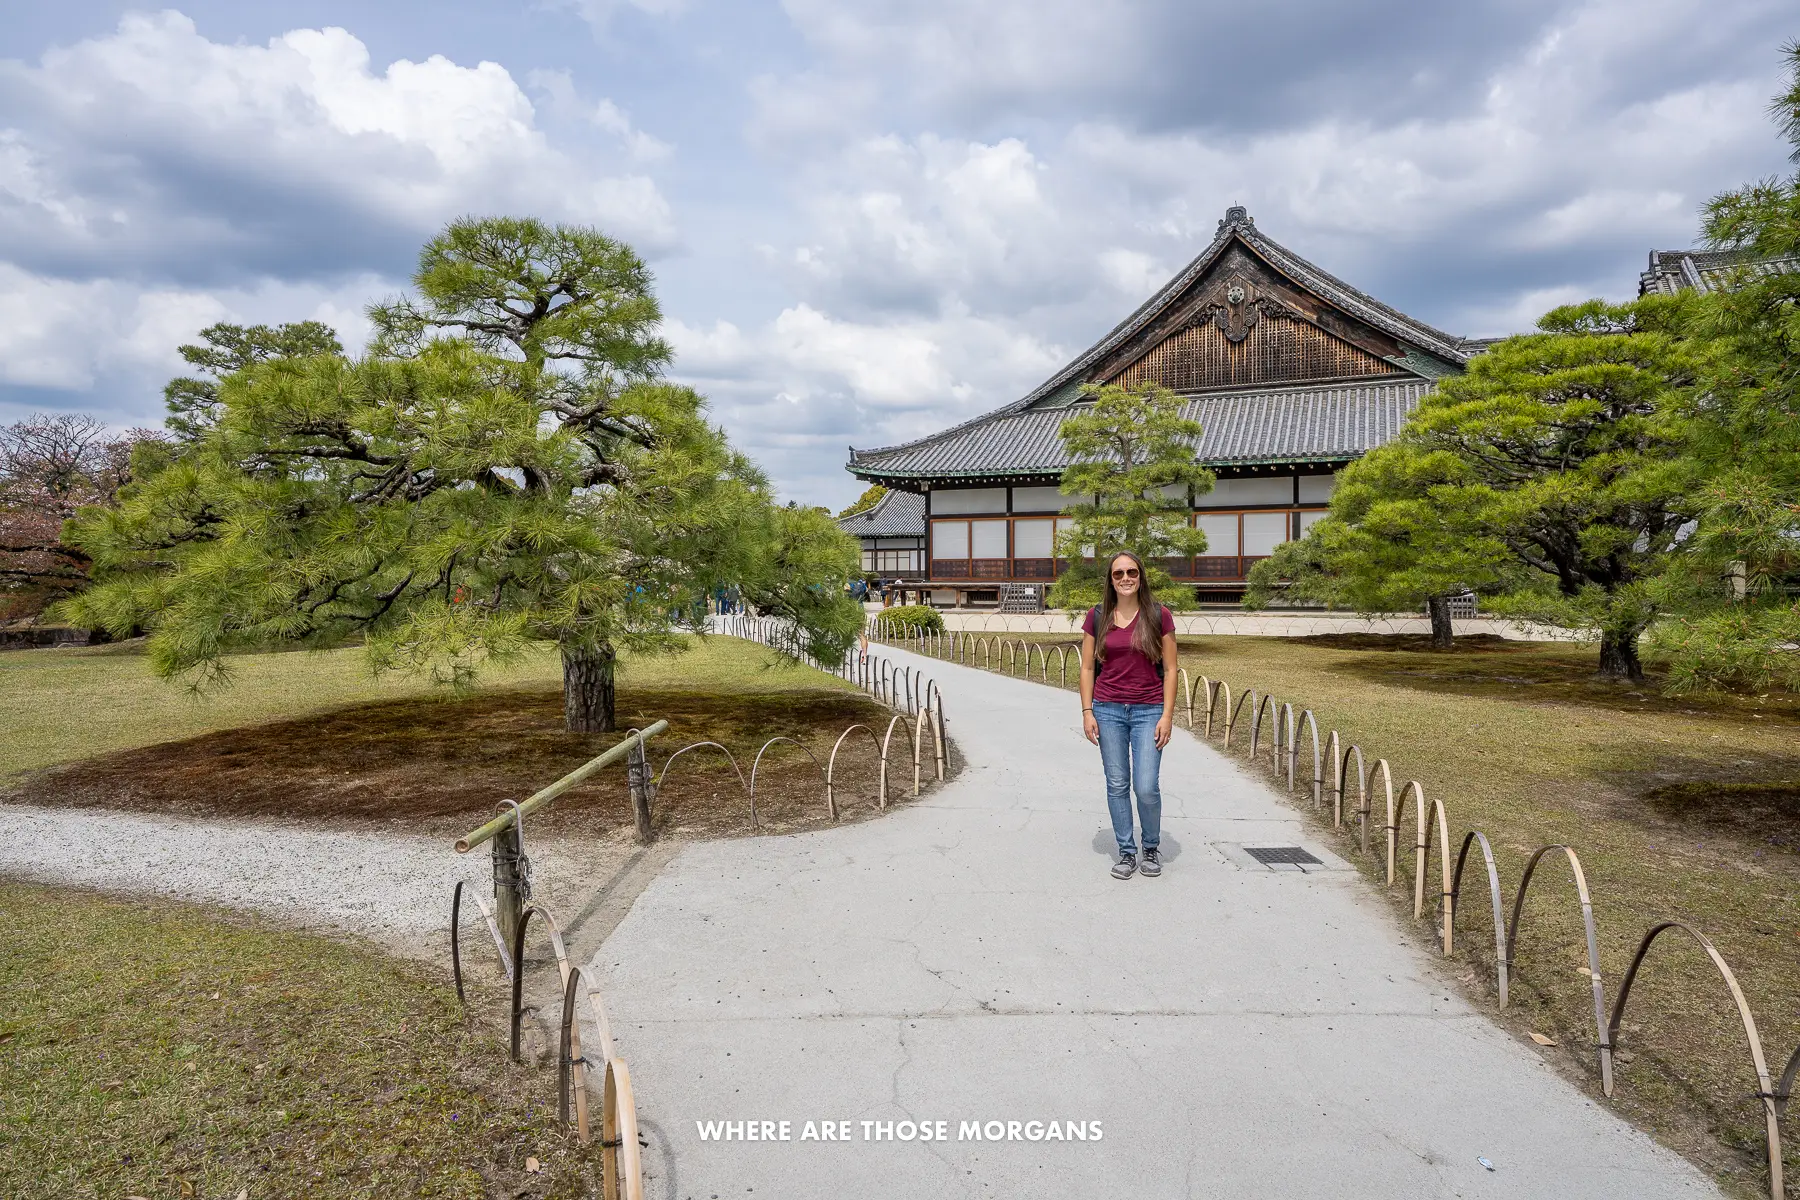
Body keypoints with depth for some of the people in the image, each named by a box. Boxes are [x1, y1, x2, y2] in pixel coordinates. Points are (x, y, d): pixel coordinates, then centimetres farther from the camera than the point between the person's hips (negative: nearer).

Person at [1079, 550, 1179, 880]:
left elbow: (1169, 669, 0)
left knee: (1146, 787, -5)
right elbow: (1087, 667, 6)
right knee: (1117, 785, 5)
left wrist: (1167, 715, -6)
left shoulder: (1158, 615, -2)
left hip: (1148, 711, -1)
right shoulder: (1097, 616, 2)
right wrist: (1087, 712, -1)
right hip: (1108, 710, 2)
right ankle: (1127, 852, 20)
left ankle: (1152, 848, 21)